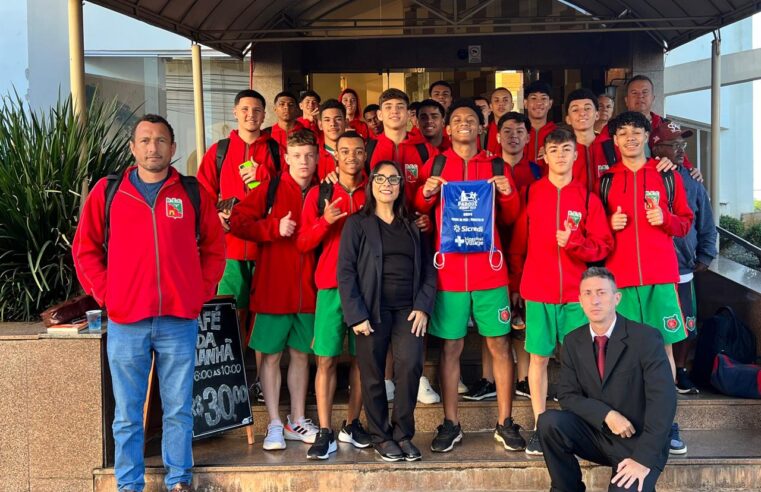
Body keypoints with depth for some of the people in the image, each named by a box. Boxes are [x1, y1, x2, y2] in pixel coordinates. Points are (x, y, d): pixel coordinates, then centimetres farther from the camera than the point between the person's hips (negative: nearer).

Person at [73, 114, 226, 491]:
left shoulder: (193, 193, 6)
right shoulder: (107, 191, 4)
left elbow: (213, 248, 12)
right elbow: (85, 248, 8)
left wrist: (202, 293, 2)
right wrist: (104, 294, -1)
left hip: (180, 322, 0)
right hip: (125, 323, 0)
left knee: (178, 410, 9)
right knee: (127, 414, 8)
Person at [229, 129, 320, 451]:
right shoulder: (270, 188, -2)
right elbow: (237, 221, -6)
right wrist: (274, 228, -15)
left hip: (307, 288, 4)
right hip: (273, 286, -3)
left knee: (301, 353, 12)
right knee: (271, 354, 3)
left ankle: (297, 422, 24)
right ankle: (274, 425, 13)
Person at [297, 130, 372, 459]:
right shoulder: (319, 194, 6)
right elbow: (303, 244, 3)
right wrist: (324, 222, -13)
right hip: (331, 286, -1)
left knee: (362, 357, 6)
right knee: (326, 358, -5)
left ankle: (352, 425, 19)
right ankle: (325, 433, -1)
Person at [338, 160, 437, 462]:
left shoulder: (412, 226, 15)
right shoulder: (357, 224, 5)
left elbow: (428, 269, 11)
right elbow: (346, 271, -2)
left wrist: (423, 306, -3)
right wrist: (356, 315, -10)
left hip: (408, 309, 2)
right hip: (372, 310, -2)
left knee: (410, 365, -14)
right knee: (373, 375, 2)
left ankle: (403, 433, 1)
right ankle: (381, 437, 16)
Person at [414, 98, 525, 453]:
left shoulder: (497, 167, 9)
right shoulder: (435, 166, 8)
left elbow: (510, 218, 12)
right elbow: (418, 212, 11)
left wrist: (508, 194, -8)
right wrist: (425, 194, -9)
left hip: (489, 269, 1)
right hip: (448, 270, 0)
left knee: (499, 344, 2)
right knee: (451, 346, 3)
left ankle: (505, 423, 12)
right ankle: (450, 425, 12)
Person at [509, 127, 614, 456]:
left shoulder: (588, 198, 4)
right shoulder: (530, 194, 5)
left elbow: (603, 246, 2)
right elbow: (518, 244, 9)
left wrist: (574, 242, -15)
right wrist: (514, 285, 8)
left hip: (576, 293, 0)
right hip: (537, 292, 0)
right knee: (538, 357, 2)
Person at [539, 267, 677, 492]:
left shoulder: (646, 338, -13)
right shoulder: (573, 342, 2)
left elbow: (663, 399, -20)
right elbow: (568, 395, -1)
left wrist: (644, 458, -28)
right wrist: (606, 415, -20)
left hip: (638, 441, -4)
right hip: (596, 433, 4)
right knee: (549, 421, -23)